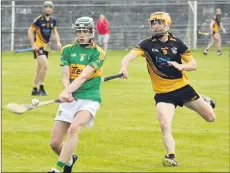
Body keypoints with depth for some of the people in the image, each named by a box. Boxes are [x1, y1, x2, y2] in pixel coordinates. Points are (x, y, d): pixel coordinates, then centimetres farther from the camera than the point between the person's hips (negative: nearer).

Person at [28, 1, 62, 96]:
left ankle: (35, 90, 23)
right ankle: (41, 88, -6)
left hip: (46, 46, 7)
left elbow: (55, 32, 19)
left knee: (39, 69, 13)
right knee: (45, 66, -18)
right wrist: (33, 45, -17)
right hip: (38, 46, -7)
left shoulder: (52, 20, 5)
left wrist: (58, 42, 2)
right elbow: (30, 31, -10)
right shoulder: (39, 20, -13)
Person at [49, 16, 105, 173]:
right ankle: (69, 159, 32)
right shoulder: (67, 50, 8)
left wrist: (66, 91, -29)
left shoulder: (98, 53, -4)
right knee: (55, 143, -1)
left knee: (74, 128, -31)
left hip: (89, 99, -4)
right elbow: (65, 76, -2)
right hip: (70, 99, 4)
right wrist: (67, 92, -23)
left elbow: (84, 76, -16)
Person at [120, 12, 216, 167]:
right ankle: (171, 157, -8)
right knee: (165, 125, -23)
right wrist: (124, 67, -47)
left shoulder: (177, 43, -3)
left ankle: (203, 100, 42)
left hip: (183, 88, 2)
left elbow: (193, 65, -2)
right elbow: (129, 56, -25)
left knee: (211, 117, 9)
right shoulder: (147, 44, -9)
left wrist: (181, 66, -23)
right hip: (163, 94, -2)